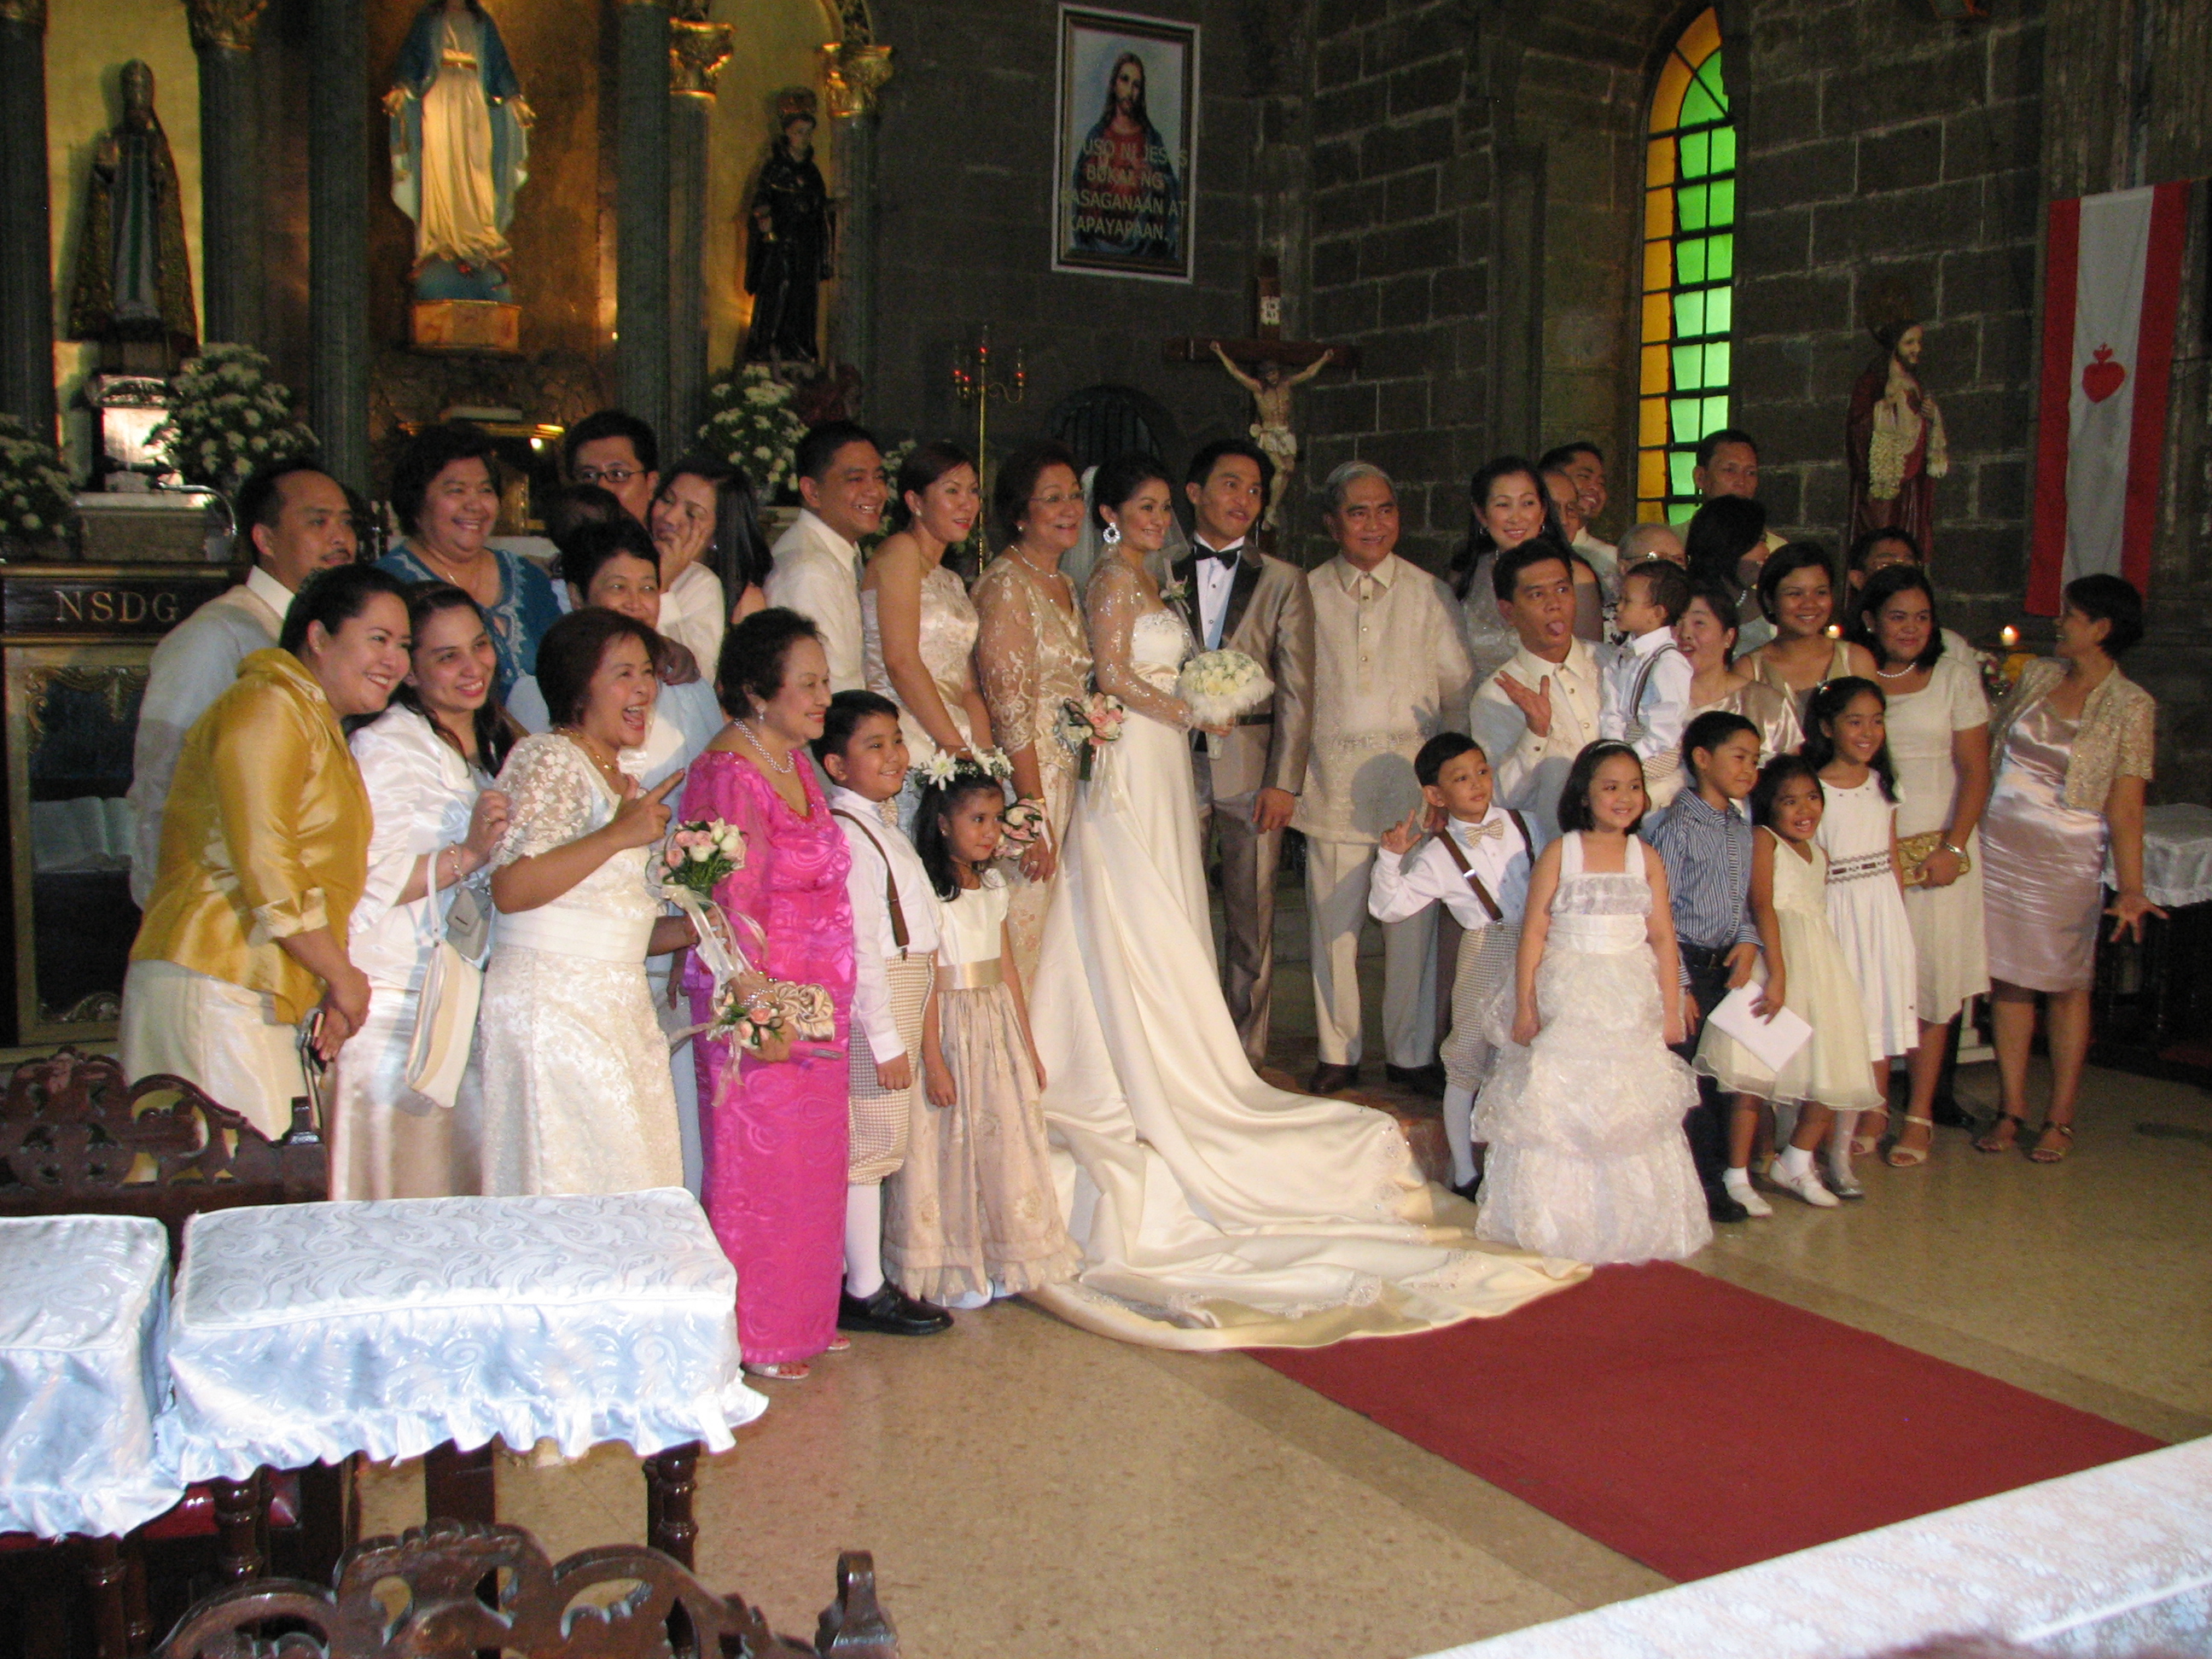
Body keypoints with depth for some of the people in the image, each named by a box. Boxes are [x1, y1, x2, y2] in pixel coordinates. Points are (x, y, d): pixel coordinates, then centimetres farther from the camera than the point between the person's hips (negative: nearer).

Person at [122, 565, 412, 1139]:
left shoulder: (321, 727, 24)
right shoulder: (266, 709, -8)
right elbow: (265, 870, -16)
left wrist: (332, 991, 12)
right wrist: (342, 976, -6)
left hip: (267, 1002, 10)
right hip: (212, 990, -9)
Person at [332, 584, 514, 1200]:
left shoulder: (497, 745, 15)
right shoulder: (385, 746, -9)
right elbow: (361, 884, -19)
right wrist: (465, 857, -25)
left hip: (473, 1006, 7)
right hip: (399, 1008, -7)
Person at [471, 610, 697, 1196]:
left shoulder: (620, 776, 18)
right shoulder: (549, 760, -8)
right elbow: (510, 889, -21)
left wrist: (680, 929, 6)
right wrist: (620, 834, -19)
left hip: (622, 1011, 9)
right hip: (553, 1009, -9)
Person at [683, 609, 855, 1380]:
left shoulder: (793, 762, 11)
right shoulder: (729, 773, -17)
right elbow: (732, 907, -20)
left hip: (817, 1007, 9)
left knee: (812, 1159, 16)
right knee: (757, 1165, 3)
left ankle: (802, 1317, 29)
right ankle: (754, 1338, 16)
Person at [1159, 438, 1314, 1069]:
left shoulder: (1283, 581, 8)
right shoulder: (1156, 573, 9)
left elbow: (1295, 690, 3)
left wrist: (1284, 781, -5)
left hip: (1251, 769, 0)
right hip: (1174, 765, 0)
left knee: (1252, 924, 5)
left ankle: (1245, 1059, 15)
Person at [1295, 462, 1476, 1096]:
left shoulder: (1429, 594, 8)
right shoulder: (1308, 593, 6)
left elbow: (1458, 687, 8)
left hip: (1412, 776, 0)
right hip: (1332, 778, 0)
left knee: (1413, 922, 3)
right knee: (1333, 922, 3)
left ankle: (1412, 1053, 17)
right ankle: (1338, 1052, 18)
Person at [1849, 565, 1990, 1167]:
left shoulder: (1954, 674, 4)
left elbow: (1974, 769, 2)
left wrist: (1953, 847, -9)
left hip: (1934, 849, 0)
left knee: (1930, 982, 1)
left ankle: (1919, 1117, 11)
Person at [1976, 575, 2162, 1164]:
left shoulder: (2131, 707, -7)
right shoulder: (2037, 675, 6)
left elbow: (2125, 808, -10)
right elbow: (1988, 750, 12)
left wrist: (2130, 888, -18)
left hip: (2068, 855, -4)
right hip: (1999, 843, 4)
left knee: (2065, 986, 5)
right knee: (2006, 979, 5)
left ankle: (2059, 1120, 15)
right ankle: (2011, 1109, 14)